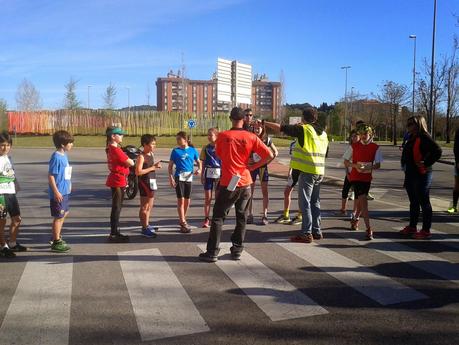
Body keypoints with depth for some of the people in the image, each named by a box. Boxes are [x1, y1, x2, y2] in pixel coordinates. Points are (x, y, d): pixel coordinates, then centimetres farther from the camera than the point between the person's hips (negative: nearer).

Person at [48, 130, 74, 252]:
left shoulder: (64, 155, 8)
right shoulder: (56, 157, -18)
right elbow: (50, 176, -19)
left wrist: (68, 186, 20)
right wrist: (56, 192, -21)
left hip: (65, 191, 9)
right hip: (58, 193, -9)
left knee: (64, 214, 21)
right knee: (58, 217, 0)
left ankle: (57, 237, 35)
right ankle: (56, 242, 12)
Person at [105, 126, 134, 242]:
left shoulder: (111, 148, 12)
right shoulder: (116, 150, -19)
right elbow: (131, 163, -17)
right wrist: (129, 159, 1)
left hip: (117, 181, 10)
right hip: (118, 181, -10)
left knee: (117, 207, 15)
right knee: (116, 208, -4)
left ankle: (115, 232, 24)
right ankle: (113, 234, 2)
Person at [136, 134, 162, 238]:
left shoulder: (151, 154, 10)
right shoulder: (141, 156, -16)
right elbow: (138, 172, -25)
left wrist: (156, 166, 2)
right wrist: (153, 168, -21)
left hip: (151, 182, 9)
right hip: (145, 182, -9)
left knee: (149, 206, 18)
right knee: (144, 206, -3)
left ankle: (146, 224, 30)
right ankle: (144, 228, 3)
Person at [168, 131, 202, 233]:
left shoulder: (192, 150, 3)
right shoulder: (175, 151, -1)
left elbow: (198, 161, 11)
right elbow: (170, 166, 1)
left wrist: (199, 169, -10)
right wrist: (171, 178, -9)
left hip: (189, 177, 3)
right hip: (179, 177, -3)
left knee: (187, 201, 10)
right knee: (181, 200, -6)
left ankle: (182, 220, 28)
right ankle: (183, 223, -1)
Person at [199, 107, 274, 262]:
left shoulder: (223, 136, -5)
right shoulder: (251, 137, -3)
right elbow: (269, 155, -7)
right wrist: (253, 166, 1)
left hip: (228, 184, -1)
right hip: (245, 183, 2)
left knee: (218, 217, 6)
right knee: (241, 217, 14)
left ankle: (212, 252, 6)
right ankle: (237, 250, 18)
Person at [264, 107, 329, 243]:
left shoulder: (303, 129, -8)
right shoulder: (323, 133, 13)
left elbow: (280, 128, -6)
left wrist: (265, 123, 5)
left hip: (307, 171, -7)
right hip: (320, 172, 7)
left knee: (305, 203, -3)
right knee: (315, 202, 14)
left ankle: (306, 234, -3)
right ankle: (317, 231, 19)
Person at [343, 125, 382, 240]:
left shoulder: (375, 147, 1)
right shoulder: (354, 146, -3)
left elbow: (378, 165, 2)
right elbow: (346, 162, 2)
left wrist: (369, 168, -18)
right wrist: (355, 165, -17)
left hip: (367, 178, 4)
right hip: (355, 177, -3)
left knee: (360, 201, 17)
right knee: (363, 200, -15)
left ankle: (355, 220, 44)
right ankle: (368, 229, -18)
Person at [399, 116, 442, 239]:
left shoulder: (424, 138, -15)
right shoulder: (411, 139, 13)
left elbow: (437, 151, -26)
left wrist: (426, 164, -20)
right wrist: (406, 170, 16)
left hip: (421, 176, -9)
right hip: (411, 175, 9)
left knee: (424, 202, -1)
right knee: (413, 202, 16)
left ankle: (426, 230, 7)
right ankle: (412, 227, 27)